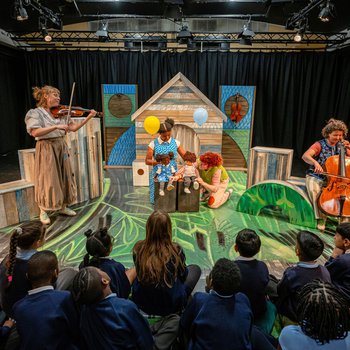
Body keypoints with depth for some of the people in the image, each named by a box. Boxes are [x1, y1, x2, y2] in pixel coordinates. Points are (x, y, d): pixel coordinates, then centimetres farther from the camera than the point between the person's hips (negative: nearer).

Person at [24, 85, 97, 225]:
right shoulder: (35, 113, -6)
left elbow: (74, 127, 4)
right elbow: (35, 132, -21)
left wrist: (89, 117, -6)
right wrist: (56, 126, -27)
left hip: (61, 148, 6)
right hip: (46, 149, -6)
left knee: (64, 178, 10)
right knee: (48, 180, -3)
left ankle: (63, 207, 25)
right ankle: (43, 211, 14)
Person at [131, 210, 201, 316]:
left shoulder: (138, 248, -20)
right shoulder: (175, 250, -28)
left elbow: (139, 272, 0)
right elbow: (183, 275, -9)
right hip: (171, 306, -3)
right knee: (195, 269, 18)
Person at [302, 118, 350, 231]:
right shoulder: (320, 145, -7)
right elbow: (305, 156, -23)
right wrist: (315, 162, -43)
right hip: (316, 177, -4)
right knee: (314, 190, -34)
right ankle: (321, 218, -23)